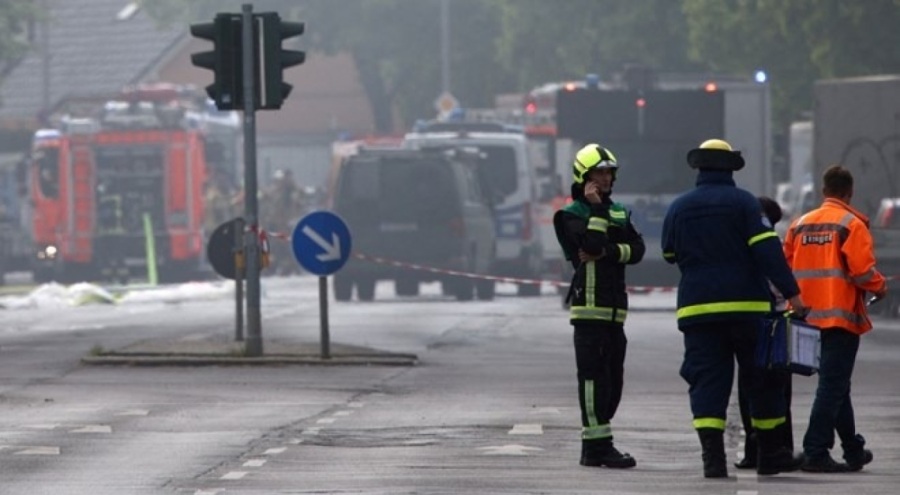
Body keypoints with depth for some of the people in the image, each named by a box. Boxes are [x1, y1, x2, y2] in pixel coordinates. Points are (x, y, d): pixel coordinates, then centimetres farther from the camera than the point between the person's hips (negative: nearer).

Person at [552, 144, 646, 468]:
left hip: (614, 308, 7)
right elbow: (592, 244, -20)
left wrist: (608, 252, -12)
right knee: (594, 377, -10)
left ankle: (594, 443, 16)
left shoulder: (619, 213, 19)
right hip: (589, 306, -7)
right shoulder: (571, 215, -2)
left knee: (613, 380, 9)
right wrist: (596, 208, -13)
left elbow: (637, 249, 4)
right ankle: (597, 445, -10)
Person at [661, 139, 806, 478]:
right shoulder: (742, 202, -4)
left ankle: (713, 456, -12)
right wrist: (791, 292, -15)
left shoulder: (678, 208, 6)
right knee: (763, 378, 9)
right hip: (746, 305, -2)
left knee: (707, 381, 1)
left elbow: (669, 255, 16)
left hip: (696, 307, 2)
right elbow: (767, 249, -13)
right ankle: (770, 454, 15)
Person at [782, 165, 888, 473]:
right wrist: (880, 287, 2)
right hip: (841, 316, -7)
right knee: (832, 386, -6)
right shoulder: (851, 224, -8)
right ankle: (815, 453, -12)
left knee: (836, 385, 18)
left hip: (809, 317, 7)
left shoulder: (799, 225, 10)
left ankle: (854, 450, 28)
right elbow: (862, 270, -16)